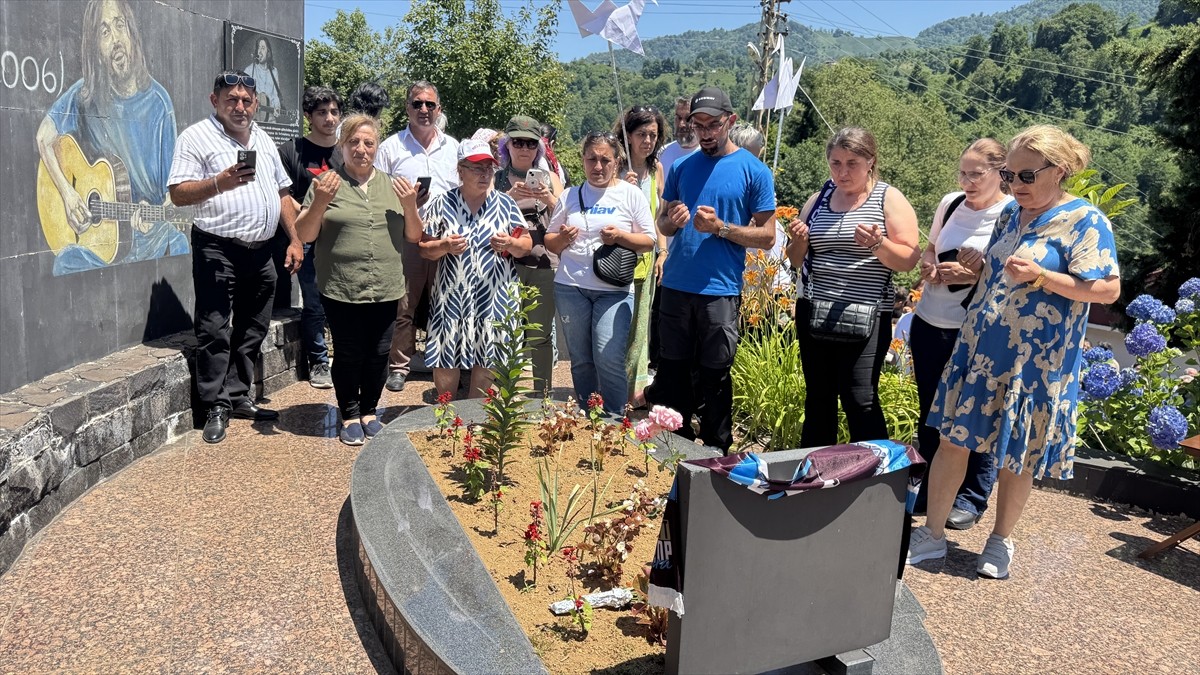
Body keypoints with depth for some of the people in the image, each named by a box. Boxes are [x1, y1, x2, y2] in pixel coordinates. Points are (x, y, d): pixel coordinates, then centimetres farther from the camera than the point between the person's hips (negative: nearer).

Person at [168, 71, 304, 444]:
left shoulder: (263, 140, 16)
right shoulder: (197, 137, -3)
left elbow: (282, 194, 20)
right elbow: (179, 193, -11)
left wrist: (294, 240, 12)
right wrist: (220, 182, -27)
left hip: (260, 252, 6)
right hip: (217, 250, -6)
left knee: (251, 331, 12)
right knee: (215, 332, -4)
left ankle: (239, 396, 23)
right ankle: (217, 407, 5)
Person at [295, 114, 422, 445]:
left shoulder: (392, 185, 11)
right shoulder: (327, 183, 2)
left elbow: (415, 235, 11)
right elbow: (304, 235, 0)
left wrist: (409, 205, -7)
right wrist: (320, 203, -16)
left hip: (385, 290, 3)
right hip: (342, 290, -2)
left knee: (378, 355, 9)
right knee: (348, 355, 4)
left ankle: (369, 412, 27)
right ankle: (350, 416, 22)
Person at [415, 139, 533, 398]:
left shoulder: (506, 204, 6)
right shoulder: (441, 203, 2)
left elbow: (527, 244, 7)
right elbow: (424, 248, 4)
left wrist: (511, 244, -14)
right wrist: (444, 246, -16)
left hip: (494, 298, 1)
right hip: (452, 299, -1)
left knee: (486, 367, 8)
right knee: (445, 366, 3)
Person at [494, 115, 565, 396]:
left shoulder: (549, 178, 16)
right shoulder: (496, 178, 11)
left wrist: (549, 199, -10)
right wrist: (509, 196, -16)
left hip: (544, 264, 1)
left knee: (541, 335, 3)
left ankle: (544, 393, 12)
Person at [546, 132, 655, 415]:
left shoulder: (631, 195, 4)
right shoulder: (570, 196, 11)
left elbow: (649, 242, 3)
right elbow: (549, 242, 13)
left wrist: (620, 236, -15)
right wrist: (563, 238, -9)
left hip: (615, 290, -3)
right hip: (570, 288, 3)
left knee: (609, 360, -11)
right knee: (581, 361, 9)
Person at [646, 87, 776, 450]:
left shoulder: (754, 171, -2)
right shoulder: (681, 167, 10)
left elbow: (767, 236, -4)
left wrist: (720, 228, -18)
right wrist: (671, 220, -8)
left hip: (720, 290, -4)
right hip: (675, 286, 4)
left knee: (715, 378, 5)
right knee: (671, 372, 11)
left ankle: (716, 455, 19)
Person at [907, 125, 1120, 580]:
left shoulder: (1084, 221, -10)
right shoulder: (1011, 213, 10)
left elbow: (1108, 289, -16)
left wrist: (1040, 276, -22)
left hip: (1035, 362, -5)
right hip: (979, 348, 6)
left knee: (1017, 456, 8)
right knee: (953, 440, 5)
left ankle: (1001, 542, 28)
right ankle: (932, 534, 18)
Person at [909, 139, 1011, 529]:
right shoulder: (950, 204, 8)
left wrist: (974, 275, -19)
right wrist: (929, 268, 0)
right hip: (929, 322, 6)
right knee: (930, 410, 13)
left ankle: (972, 497, 18)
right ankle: (931, 489, 30)